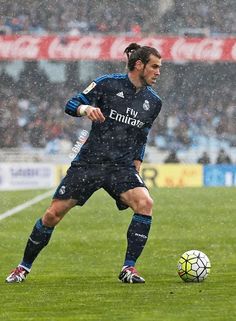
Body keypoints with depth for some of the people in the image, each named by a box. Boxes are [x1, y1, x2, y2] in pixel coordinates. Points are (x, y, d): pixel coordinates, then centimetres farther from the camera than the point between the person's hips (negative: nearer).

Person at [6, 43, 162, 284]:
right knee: (53, 214, -4)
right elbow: (71, 105, -2)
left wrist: (136, 168, 15)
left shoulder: (153, 102, 10)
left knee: (145, 203, -25)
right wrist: (86, 108, -23)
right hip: (89, 162, -3)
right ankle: (24, 267, 16)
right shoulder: (108, 84, -3)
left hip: (122, 167, 3)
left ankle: (128, 268, -17)